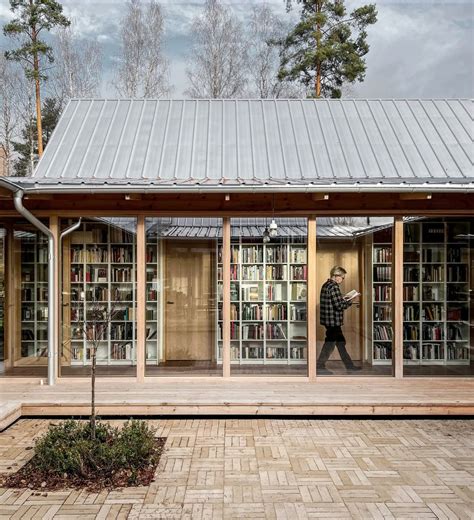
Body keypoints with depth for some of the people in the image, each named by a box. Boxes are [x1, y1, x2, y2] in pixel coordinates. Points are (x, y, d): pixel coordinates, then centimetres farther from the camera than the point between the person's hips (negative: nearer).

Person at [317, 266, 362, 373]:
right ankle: (319, 366, 10)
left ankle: (349, 365, 26)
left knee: (341, 342, 17)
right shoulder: (334, 287, -19)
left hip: (328, 319, 10)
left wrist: (343, 299, 13)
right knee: (330, 344, 1)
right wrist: (350, 301, -7)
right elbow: (339, 306, -21)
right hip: (333, 320, -10)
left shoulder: (326, 285, 12)